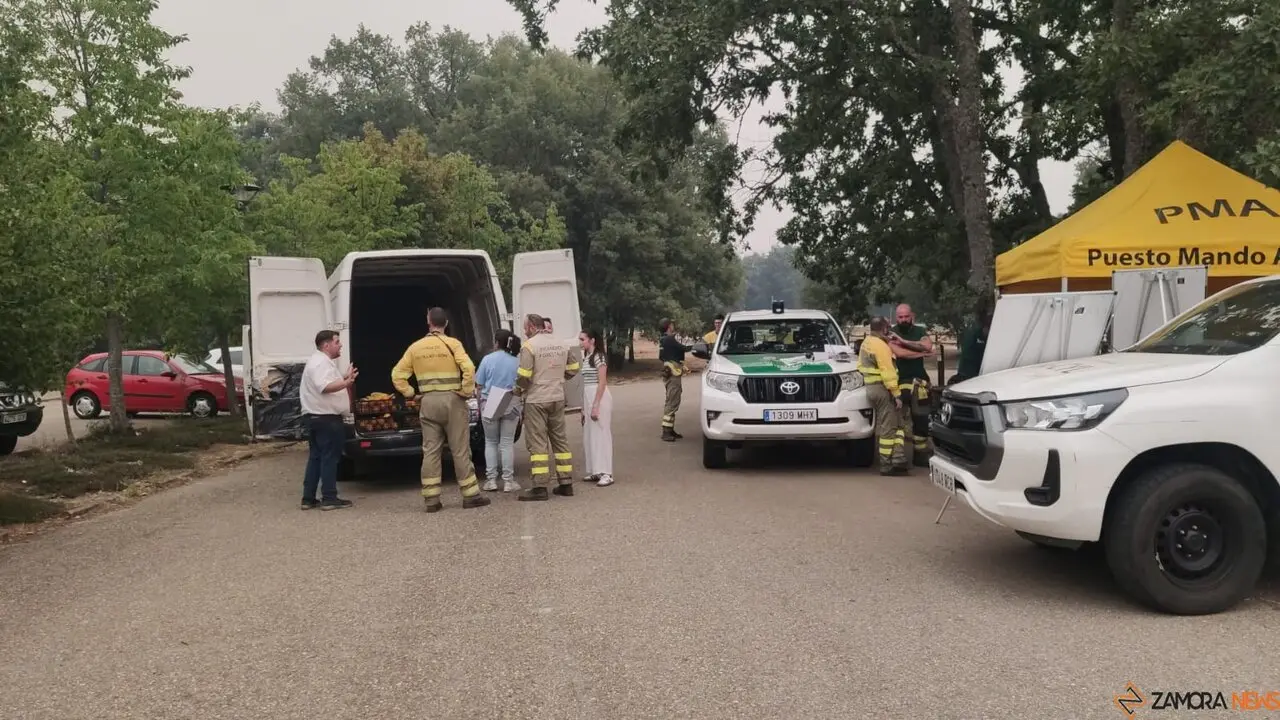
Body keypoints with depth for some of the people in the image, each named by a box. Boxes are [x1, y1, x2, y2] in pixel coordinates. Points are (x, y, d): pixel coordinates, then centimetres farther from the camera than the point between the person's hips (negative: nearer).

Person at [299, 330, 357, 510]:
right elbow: (324, 387, -31)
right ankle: (329, 498, -1)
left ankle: (308, 499, 14)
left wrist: (343, 378, 35)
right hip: (326, 418, -11)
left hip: (315, 416, 11)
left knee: (315, 458, 12)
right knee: (330, 458, -5)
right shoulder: (321, 362, -16)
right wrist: (345, 383, -43)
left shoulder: (318, 361, 18)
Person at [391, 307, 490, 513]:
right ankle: (470, 495, 6)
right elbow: (468, 369, -19)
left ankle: (431, 499, 6)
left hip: (427, 402, 3)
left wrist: (411, 394, 10)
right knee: (460, 450, 2)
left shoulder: (415, 347, 6)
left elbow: (397, 375, 7)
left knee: (430, 451, 7)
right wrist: (466, 392, -7)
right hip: (451, 400, -3)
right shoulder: (452, 343, -5)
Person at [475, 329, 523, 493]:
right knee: (507, 443, 6)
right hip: (511, 405, 1)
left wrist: (481, 401, 14)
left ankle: (491, 480, 8)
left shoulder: (488, 359, -4)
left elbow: (479, 386, 1)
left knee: (490, 442, 11)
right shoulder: (517, 361, -1)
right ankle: (508, 481, 5)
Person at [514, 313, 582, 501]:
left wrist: (518, 390, 1)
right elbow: (574, 368, 12)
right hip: (558, 398, 6)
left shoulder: (530, 345, -12)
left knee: (537, 442, -2)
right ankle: (566, 483, 16)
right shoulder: (562, 344, 7)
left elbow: (523, 375, -17)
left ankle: (539, 487, -5)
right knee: (560, 439, 13)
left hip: (536, 400, -6)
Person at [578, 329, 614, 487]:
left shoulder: (599, 357, -11)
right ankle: (596, 471, 16)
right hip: (587, 398, 9)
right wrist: (584, 408, 14)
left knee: (601, 434, -8)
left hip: (599, 398, -9)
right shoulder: (586, 357, 14)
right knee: (590, 436, 9)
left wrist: (596, 406, -20)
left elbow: (602, 383, -15)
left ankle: (606, 474, -7)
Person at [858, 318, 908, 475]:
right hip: (883, 389, -10)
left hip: (871, 387, 10)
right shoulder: (880, 346, -17)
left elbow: (860, 365, 20)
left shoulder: (866, 343, 14)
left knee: (882, 426, 14)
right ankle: (887, 465, -6)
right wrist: (896, 394, -19)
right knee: (889, 428, -6)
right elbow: (888, 372, -20)